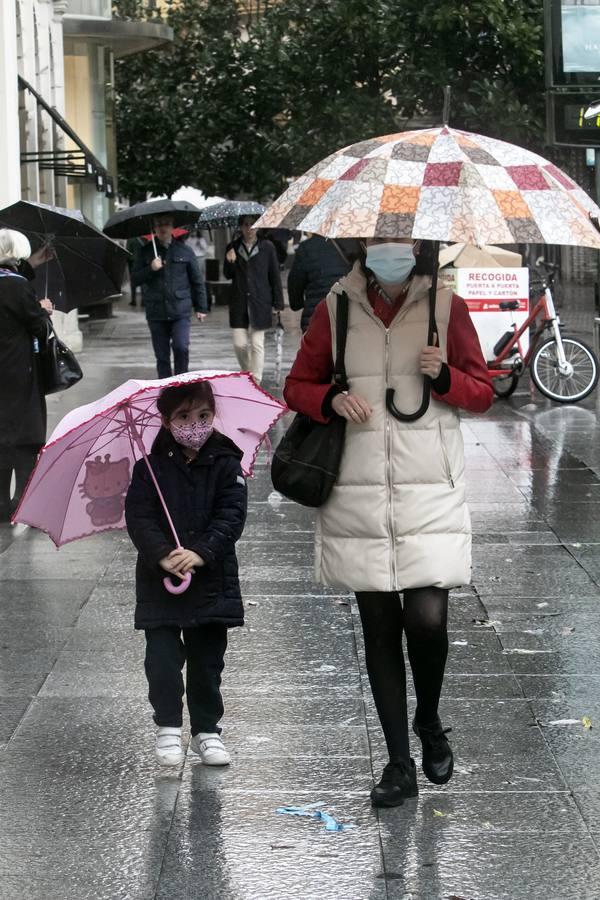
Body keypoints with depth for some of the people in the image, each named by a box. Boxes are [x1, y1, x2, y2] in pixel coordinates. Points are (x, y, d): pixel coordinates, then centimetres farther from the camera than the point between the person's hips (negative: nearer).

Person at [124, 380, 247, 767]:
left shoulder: (225, 464, -2)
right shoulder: (151, 467, -2)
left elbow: (231, 516, -10)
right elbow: (138, 516, -9)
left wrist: (200, 553, -23)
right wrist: (162, 555, -24)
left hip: (211, 579, 1)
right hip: (159, 579, -1)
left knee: (207, 658, 9)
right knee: (163, 656, -6)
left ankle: (207, 729, 22)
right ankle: (168, 727, 8)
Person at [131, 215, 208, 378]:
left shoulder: (185, 251, 5)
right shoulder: (145, 252, 5)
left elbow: (197, 281, 11)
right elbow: (134, 280, 2)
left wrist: (201, 308, 10)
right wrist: (150, 269, -14)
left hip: (180, 311, -1)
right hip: (156, 313, 1)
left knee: (181, 348, -17)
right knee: (162, 356, 5)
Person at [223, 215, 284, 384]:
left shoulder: (267, 247, -1)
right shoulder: (233, 247, 6)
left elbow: (275, 277, 2)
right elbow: (228, 275, 11)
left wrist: (278, 304, -1)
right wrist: (229, 262, -11)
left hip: (260, 304, -2)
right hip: (239, 304, 2)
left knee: (257, 344, -2)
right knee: (239, 344, 0)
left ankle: (255, 381, 2)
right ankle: (246, 374, 25)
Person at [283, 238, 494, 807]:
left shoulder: (446, 307, 2)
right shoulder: (336, 308, 4)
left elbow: (483, 394, 9)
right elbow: (297, 386, 11)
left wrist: (444, 376, -12)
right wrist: (331, 399, -10)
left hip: (430, 493, -1)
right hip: (358, 495, 1)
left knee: (427, 619, -11)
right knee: (378, 627, 5)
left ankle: (429, 722, 20)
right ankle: (400, 766, 15)